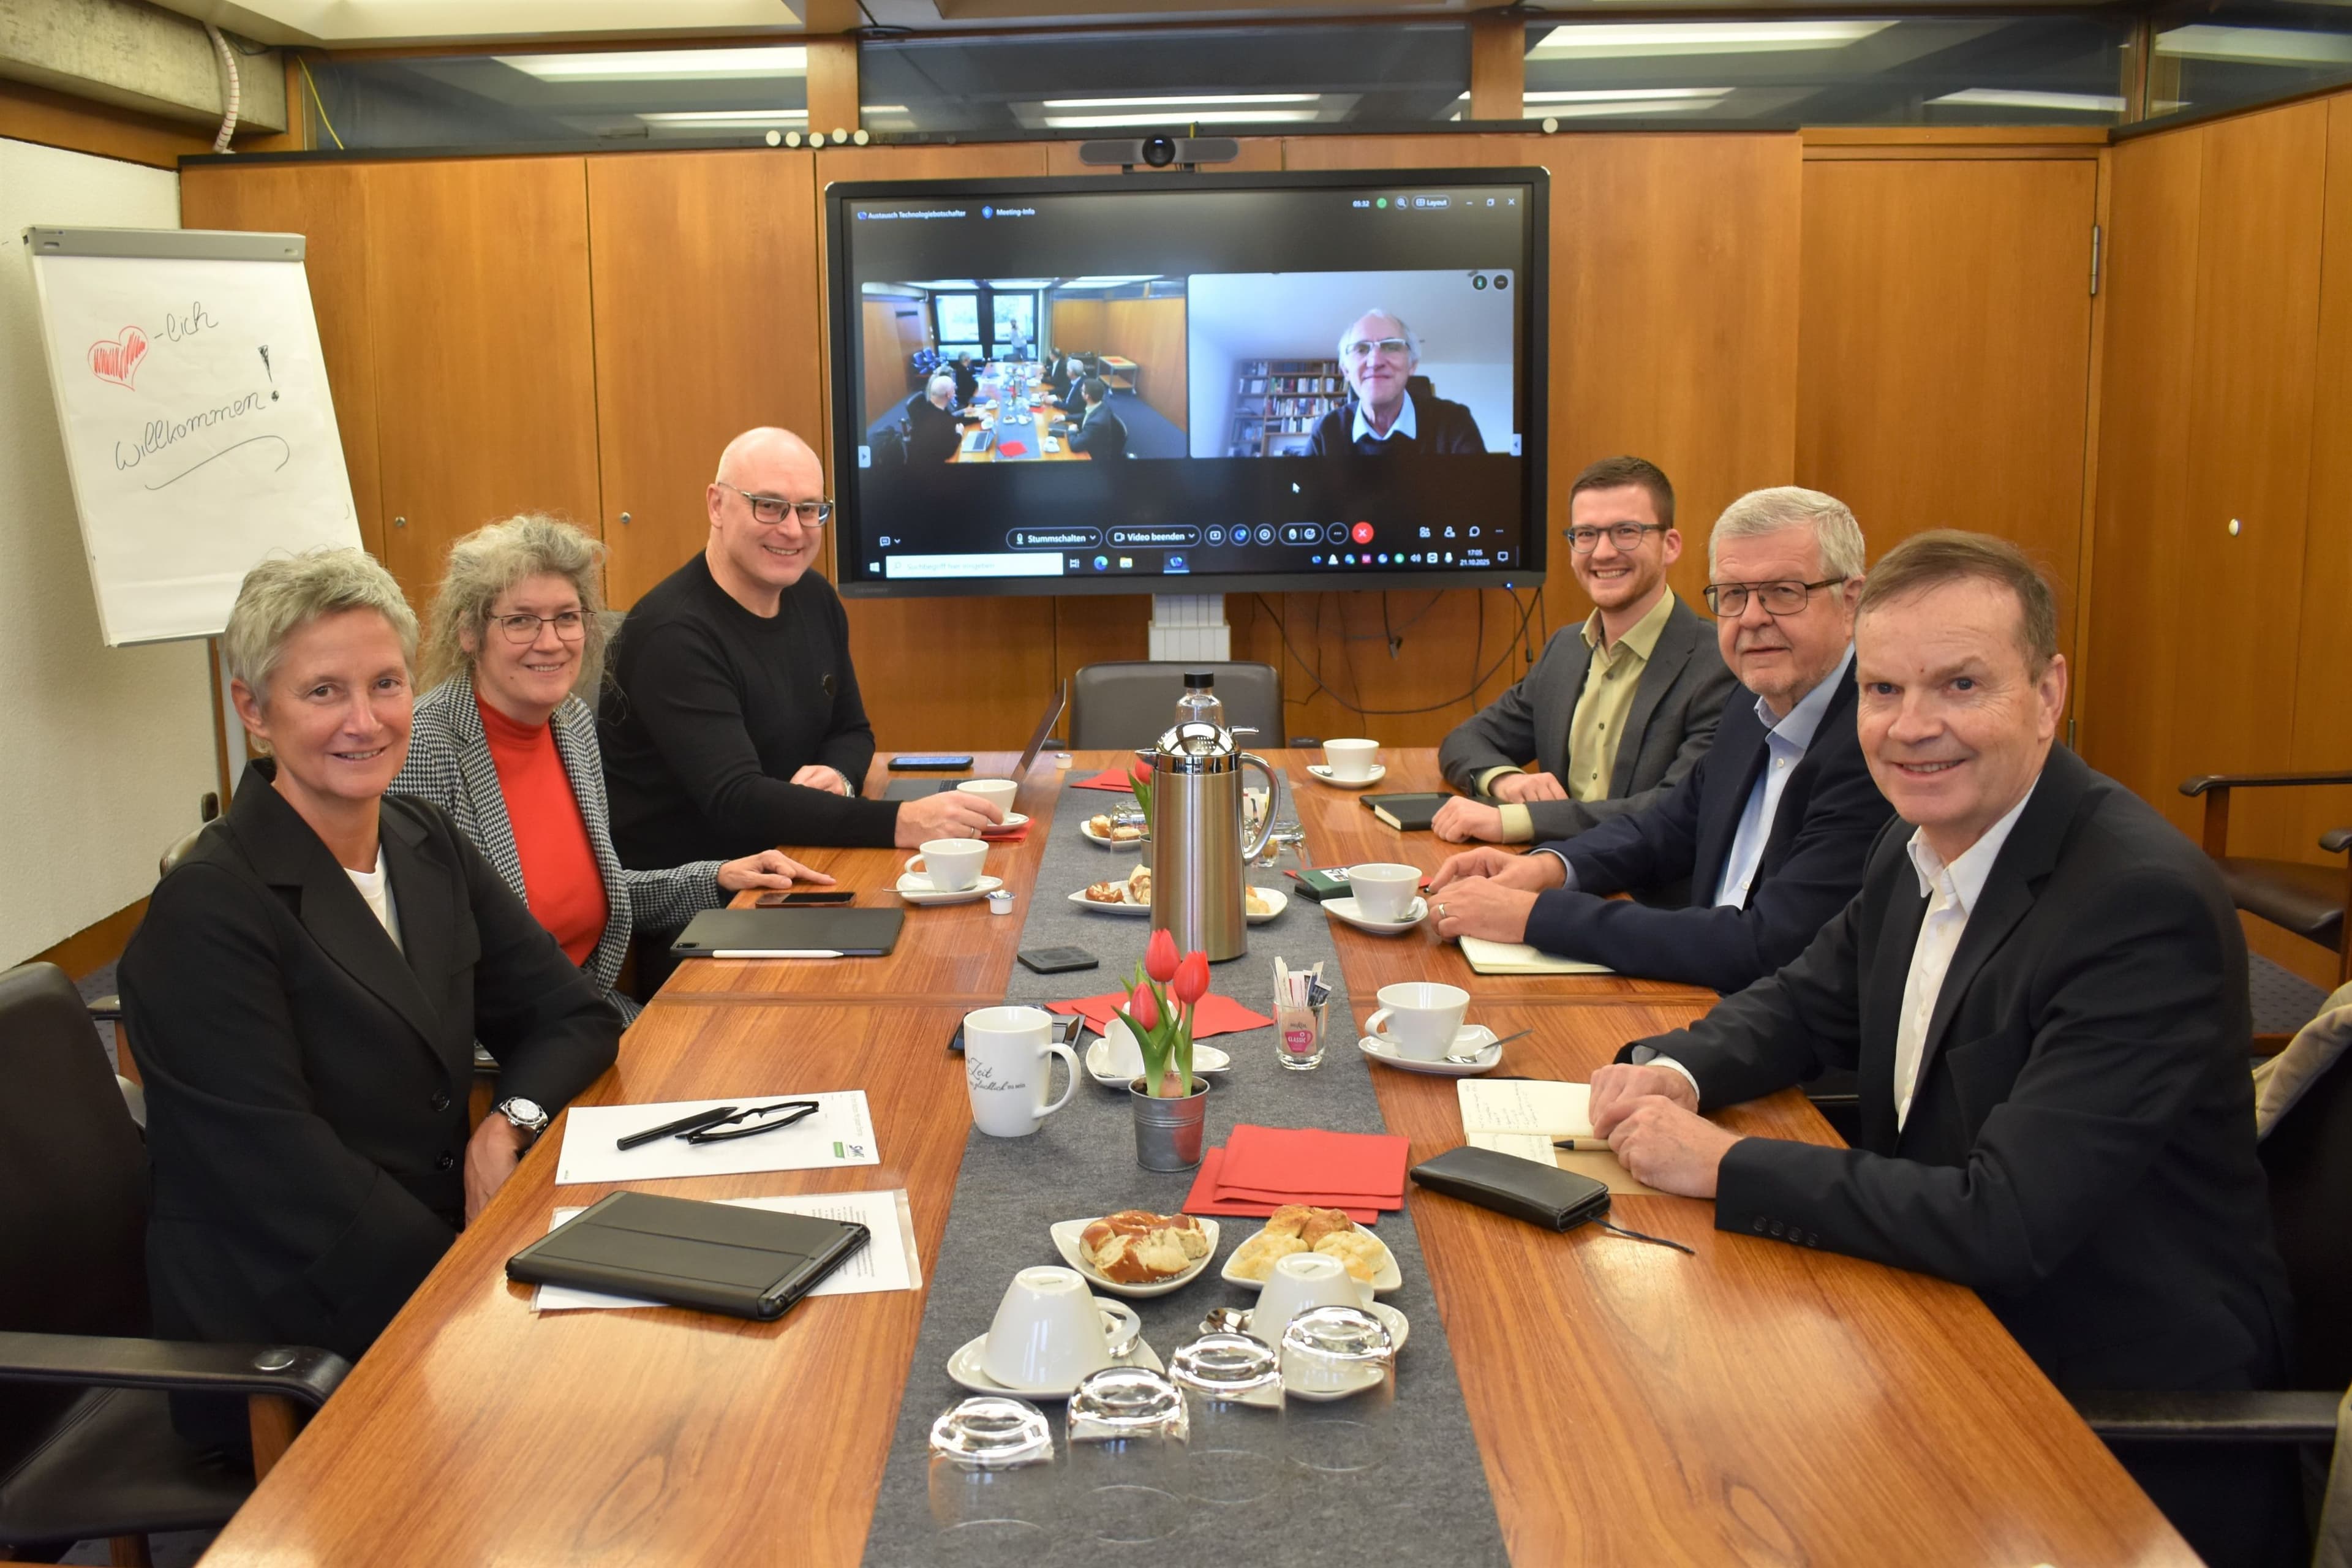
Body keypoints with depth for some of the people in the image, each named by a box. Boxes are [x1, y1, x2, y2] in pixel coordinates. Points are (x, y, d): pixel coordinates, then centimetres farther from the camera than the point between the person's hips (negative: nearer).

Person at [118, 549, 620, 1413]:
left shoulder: (428, 846, 6)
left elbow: (575, 1015, 9)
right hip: (287, 1346, -7)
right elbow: (294, 1190, -18)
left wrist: (508, 1124, -11)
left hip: (446, 1258, 7)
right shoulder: (209, 911, -15)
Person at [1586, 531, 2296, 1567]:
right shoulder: (1921, 842, -1)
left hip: (2119, 1406, -7)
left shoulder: (2142, 901, -26)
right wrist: (1678, 1072, -7)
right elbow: (1808, 1003, 14)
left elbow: (2004, 1225, -30)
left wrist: (1723, 1165, -24)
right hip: (1951, 1308, 7)